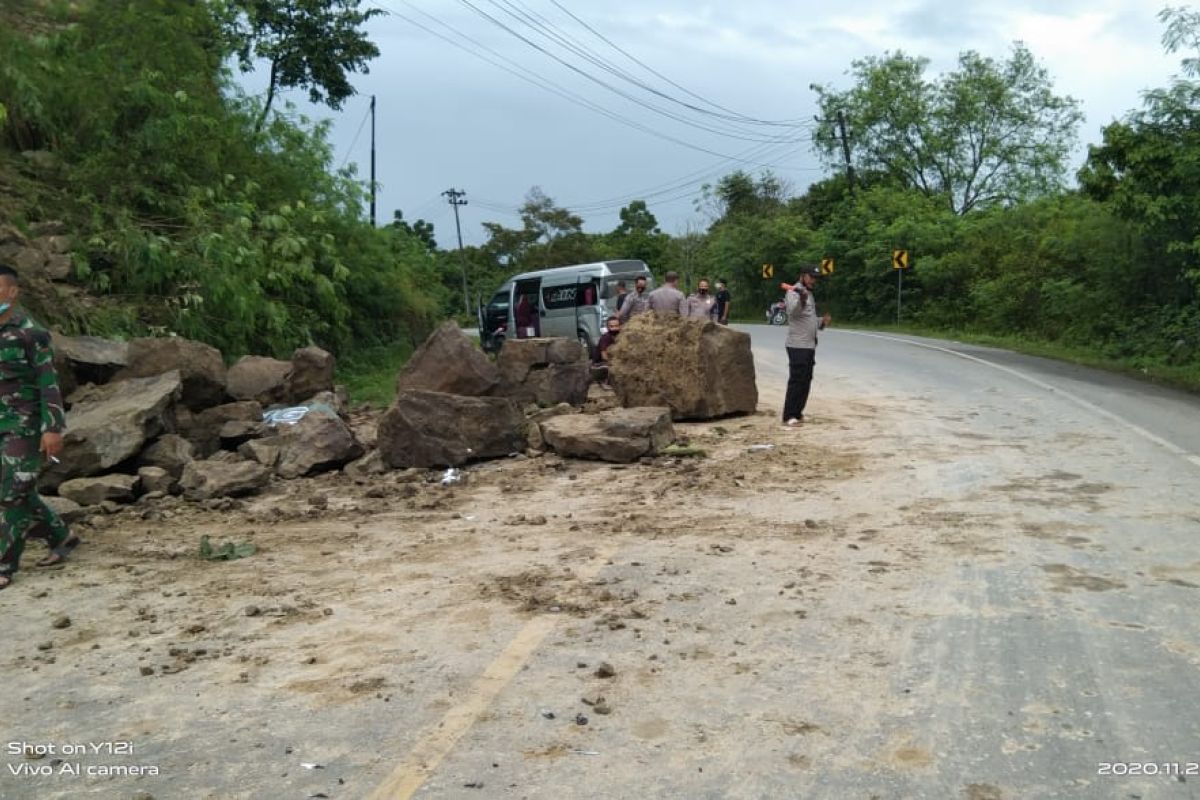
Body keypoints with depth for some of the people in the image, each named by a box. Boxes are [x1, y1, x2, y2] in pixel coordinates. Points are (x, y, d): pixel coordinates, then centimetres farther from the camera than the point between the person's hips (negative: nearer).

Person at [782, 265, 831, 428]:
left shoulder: (809, 294, 18)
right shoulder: (794, 293, -12)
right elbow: (793, 311, -32)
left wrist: (821, 322, 8)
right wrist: (802, 300, -52)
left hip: (809, 345, 9)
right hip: (798, 346, -9)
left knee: (806, 381, 12)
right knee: (797, 380, -10)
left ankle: (797, 413, 19)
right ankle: (789, 416, -8)